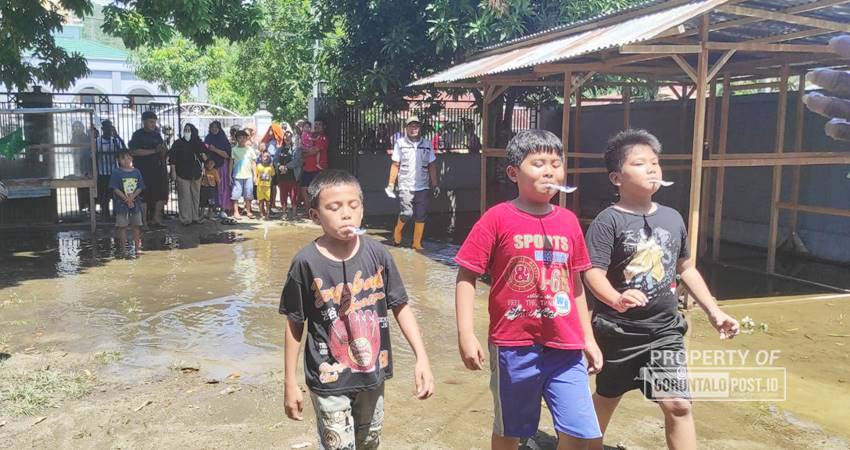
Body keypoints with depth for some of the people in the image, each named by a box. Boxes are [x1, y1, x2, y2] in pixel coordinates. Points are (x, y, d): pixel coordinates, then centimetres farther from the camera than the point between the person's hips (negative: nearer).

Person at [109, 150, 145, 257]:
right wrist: (126, 198, -16)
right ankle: (123, 249, 10)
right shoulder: (116, 173, -5)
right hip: (121, 203, -3)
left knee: (135, 226, 9)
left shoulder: (136, 172, 4)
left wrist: (132, 196, -14)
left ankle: (138, 248, 15)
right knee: (122, 226, 3)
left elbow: (140, 187, 2)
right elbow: (115, 188, -9)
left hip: (135, 203, 3)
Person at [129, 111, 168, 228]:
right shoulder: (137, 135, -2)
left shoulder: (157, 135, 14)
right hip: (143, 171, -5)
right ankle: (144, 223, 3)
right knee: (143, 197, -3)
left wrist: (163, 150, -9)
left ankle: (156, 220, 13)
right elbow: (134, 152, -16)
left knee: (160, 195, 3)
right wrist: (154, 151, -18)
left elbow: (162, 154, 15)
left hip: (157, 170, 5)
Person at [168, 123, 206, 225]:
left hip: (196, 174, 4)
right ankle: (185, 219, -1)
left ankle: (195, 217, 20)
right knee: (184, 197, -6)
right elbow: (172, 159, -5)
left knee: (196, 196, 10)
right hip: (182, 174, -4)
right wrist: (173, 171, -11)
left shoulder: (198, 143, 9)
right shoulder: (178, 143, -1)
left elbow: (204, 157, 19)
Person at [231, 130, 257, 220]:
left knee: (248, 194, 5)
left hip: (248, 175, 2)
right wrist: (229, 175, -1)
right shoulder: (234, 150, 4)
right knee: (236, 194, -2)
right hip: (237, 175, -2)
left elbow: (253, 163, 11)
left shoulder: (250, 150, 9)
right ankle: (236, 212, 3)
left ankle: (248, 211, 14)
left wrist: (255, 175, 6)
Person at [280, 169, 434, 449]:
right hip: (329, 381, -3)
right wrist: (290, 384, -2)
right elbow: (294, 325, -6)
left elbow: (400, 307, -1)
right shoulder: (306, 263, -14)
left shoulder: (377, 254, -8)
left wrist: (421, 358, -9)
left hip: (372, 373, 4)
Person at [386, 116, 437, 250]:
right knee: (406, 214, -10)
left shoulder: (427, 144, 8)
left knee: (421, 216, 2)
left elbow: (431, 166, 10)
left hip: (423, 187, 3)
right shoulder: (400, 143, 2)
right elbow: (395, 165, 3)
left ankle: (417, 243, 12)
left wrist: (435, 184, 4)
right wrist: (391, 183, -3)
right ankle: (397, 232, 18)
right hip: (405, 186, -3)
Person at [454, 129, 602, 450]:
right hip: (514, 346, -3)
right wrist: (466, 335, -14)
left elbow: (575, 283, 13)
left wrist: (588, 338, 15)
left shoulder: (569, 221, 5)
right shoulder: (497, 219, -9)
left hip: (565, 347, 3)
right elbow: (466, 276, -8)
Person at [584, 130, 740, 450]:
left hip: (665, 330, 4)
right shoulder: (608, 221, -13)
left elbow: (686, 268, 16)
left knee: (678, 404, -5)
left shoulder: (672, 218, 5)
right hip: (618, 330, -3)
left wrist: (713, 311, 13)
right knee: (606, 398, 16)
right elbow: (593, 273, -22)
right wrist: (617, 300, -41)